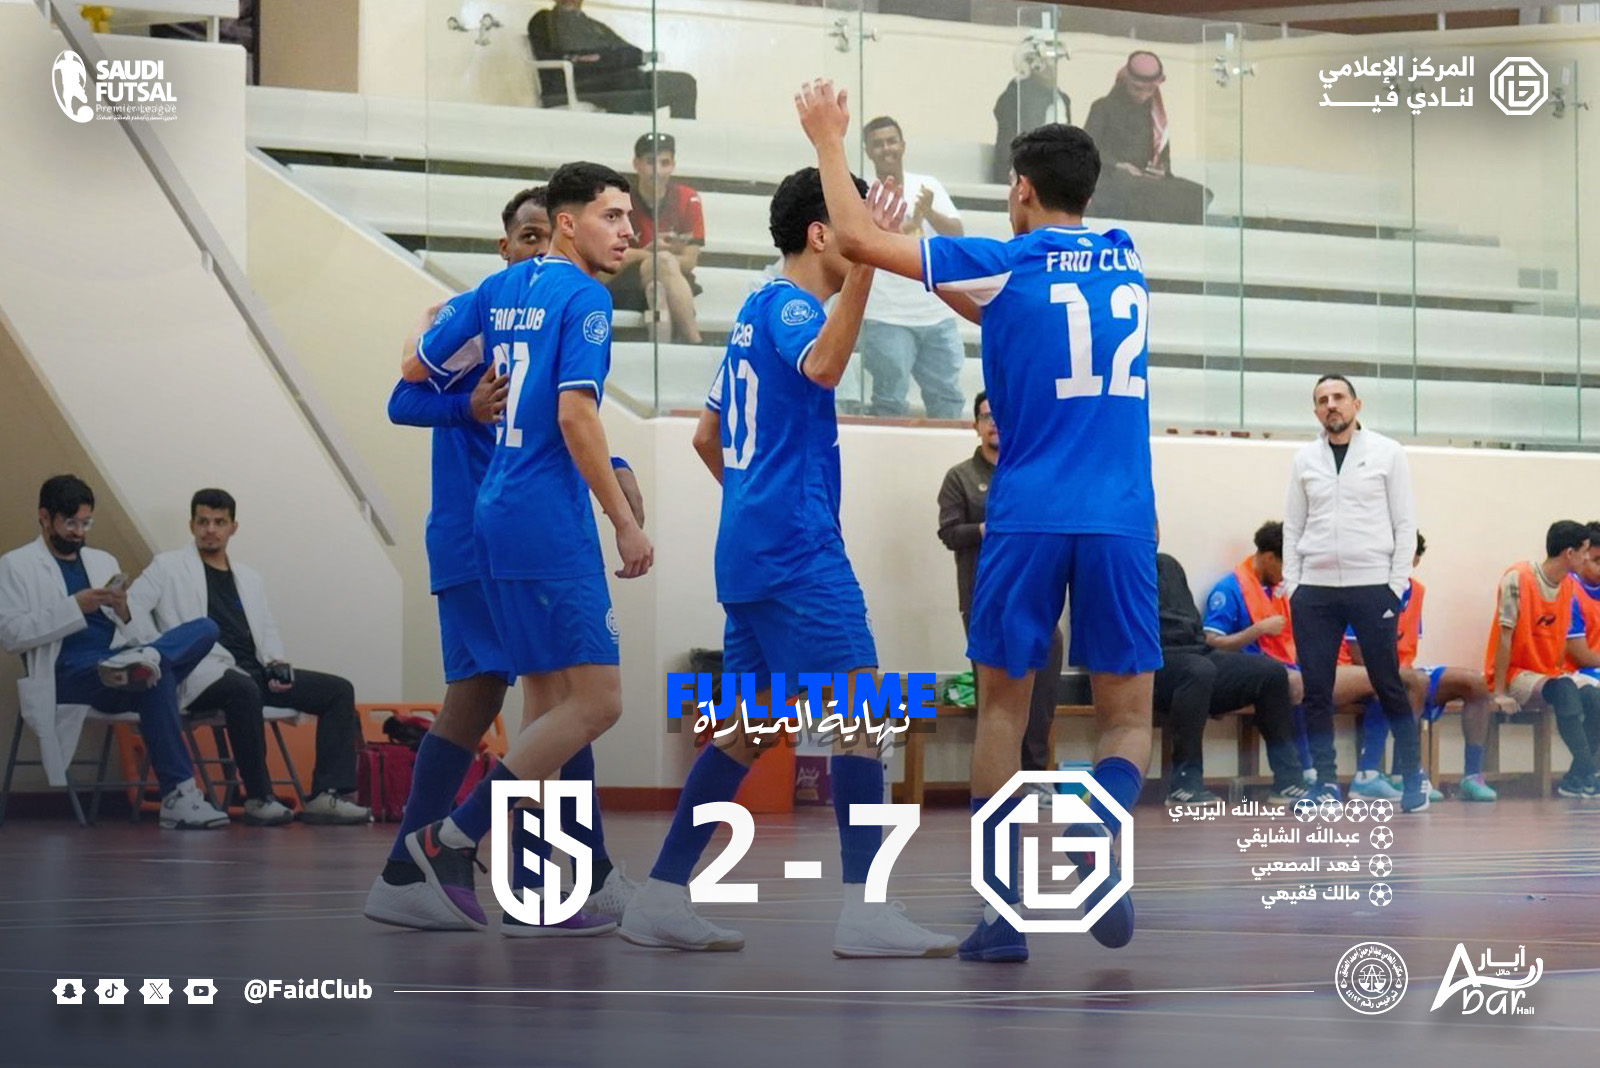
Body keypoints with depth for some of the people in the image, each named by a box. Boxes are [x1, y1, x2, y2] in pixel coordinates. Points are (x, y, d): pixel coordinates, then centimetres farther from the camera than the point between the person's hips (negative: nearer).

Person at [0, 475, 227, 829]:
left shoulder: (104, 561, 27)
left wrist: (124, 612, -4)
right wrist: (75, 608, -14)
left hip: (117, 657, 6)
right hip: (69, 675, -6)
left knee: (204, 629, -18)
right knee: (156, 678, -35)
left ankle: (139, 662, -45)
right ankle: (178, 794, -40)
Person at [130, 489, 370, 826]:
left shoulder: (249, 579, 27)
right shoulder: (168, 567, 11)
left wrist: (277, 663, 0)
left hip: (255, 673, 7)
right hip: (204, 675, -6)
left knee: (339, 690, -8)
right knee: (244, 690, -40)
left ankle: (327, 796, -19)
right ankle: (259, 798, -31)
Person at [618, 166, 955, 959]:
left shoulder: (755, 312, 19)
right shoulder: (789, 303, -9)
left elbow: (708, 438, 26)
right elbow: (822, 366, -33)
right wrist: (863, 268, -39)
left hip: (749, 542, 10)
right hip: (796, 545, -10)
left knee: (753, 723, 11)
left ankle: (663, 897, 11)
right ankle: (864, 909, -14)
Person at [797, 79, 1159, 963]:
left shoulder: (1006, 264, -2)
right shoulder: (1126, 265, 12)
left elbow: (858, 238, 1)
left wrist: (830, 140, 15)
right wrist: (943, 277, 34)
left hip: (1027, 517, -2)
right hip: (1122, 521, 2)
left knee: (1003, 705, 10)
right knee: (1126, 713, 7)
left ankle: (1001, 913, 7)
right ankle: (1100, 830, -25)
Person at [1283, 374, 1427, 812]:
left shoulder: (1387, 453, 2)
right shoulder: (1305, 459, 10)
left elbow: (1404, 524, 1)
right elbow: (1293, 527, 11)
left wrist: (1396, 585, -6)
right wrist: (1292, 586, 2)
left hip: (1371, 586, -3)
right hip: (1315, 590, 3)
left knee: (1388, 684, -1)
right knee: (1316, 690, 0)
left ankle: (1413, 775, 9)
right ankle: (1326, 781, 7)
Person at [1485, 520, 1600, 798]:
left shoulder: (1570, 587, 7)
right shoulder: (1518, 579, -14)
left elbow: (1564, 643, 10)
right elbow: (1505, 637, -14)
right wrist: (1499, 692, -16)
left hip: (1551, 675, 6)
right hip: (1516, 675, -6)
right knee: (1564, 689, -34)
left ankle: (1577, 779, -19)